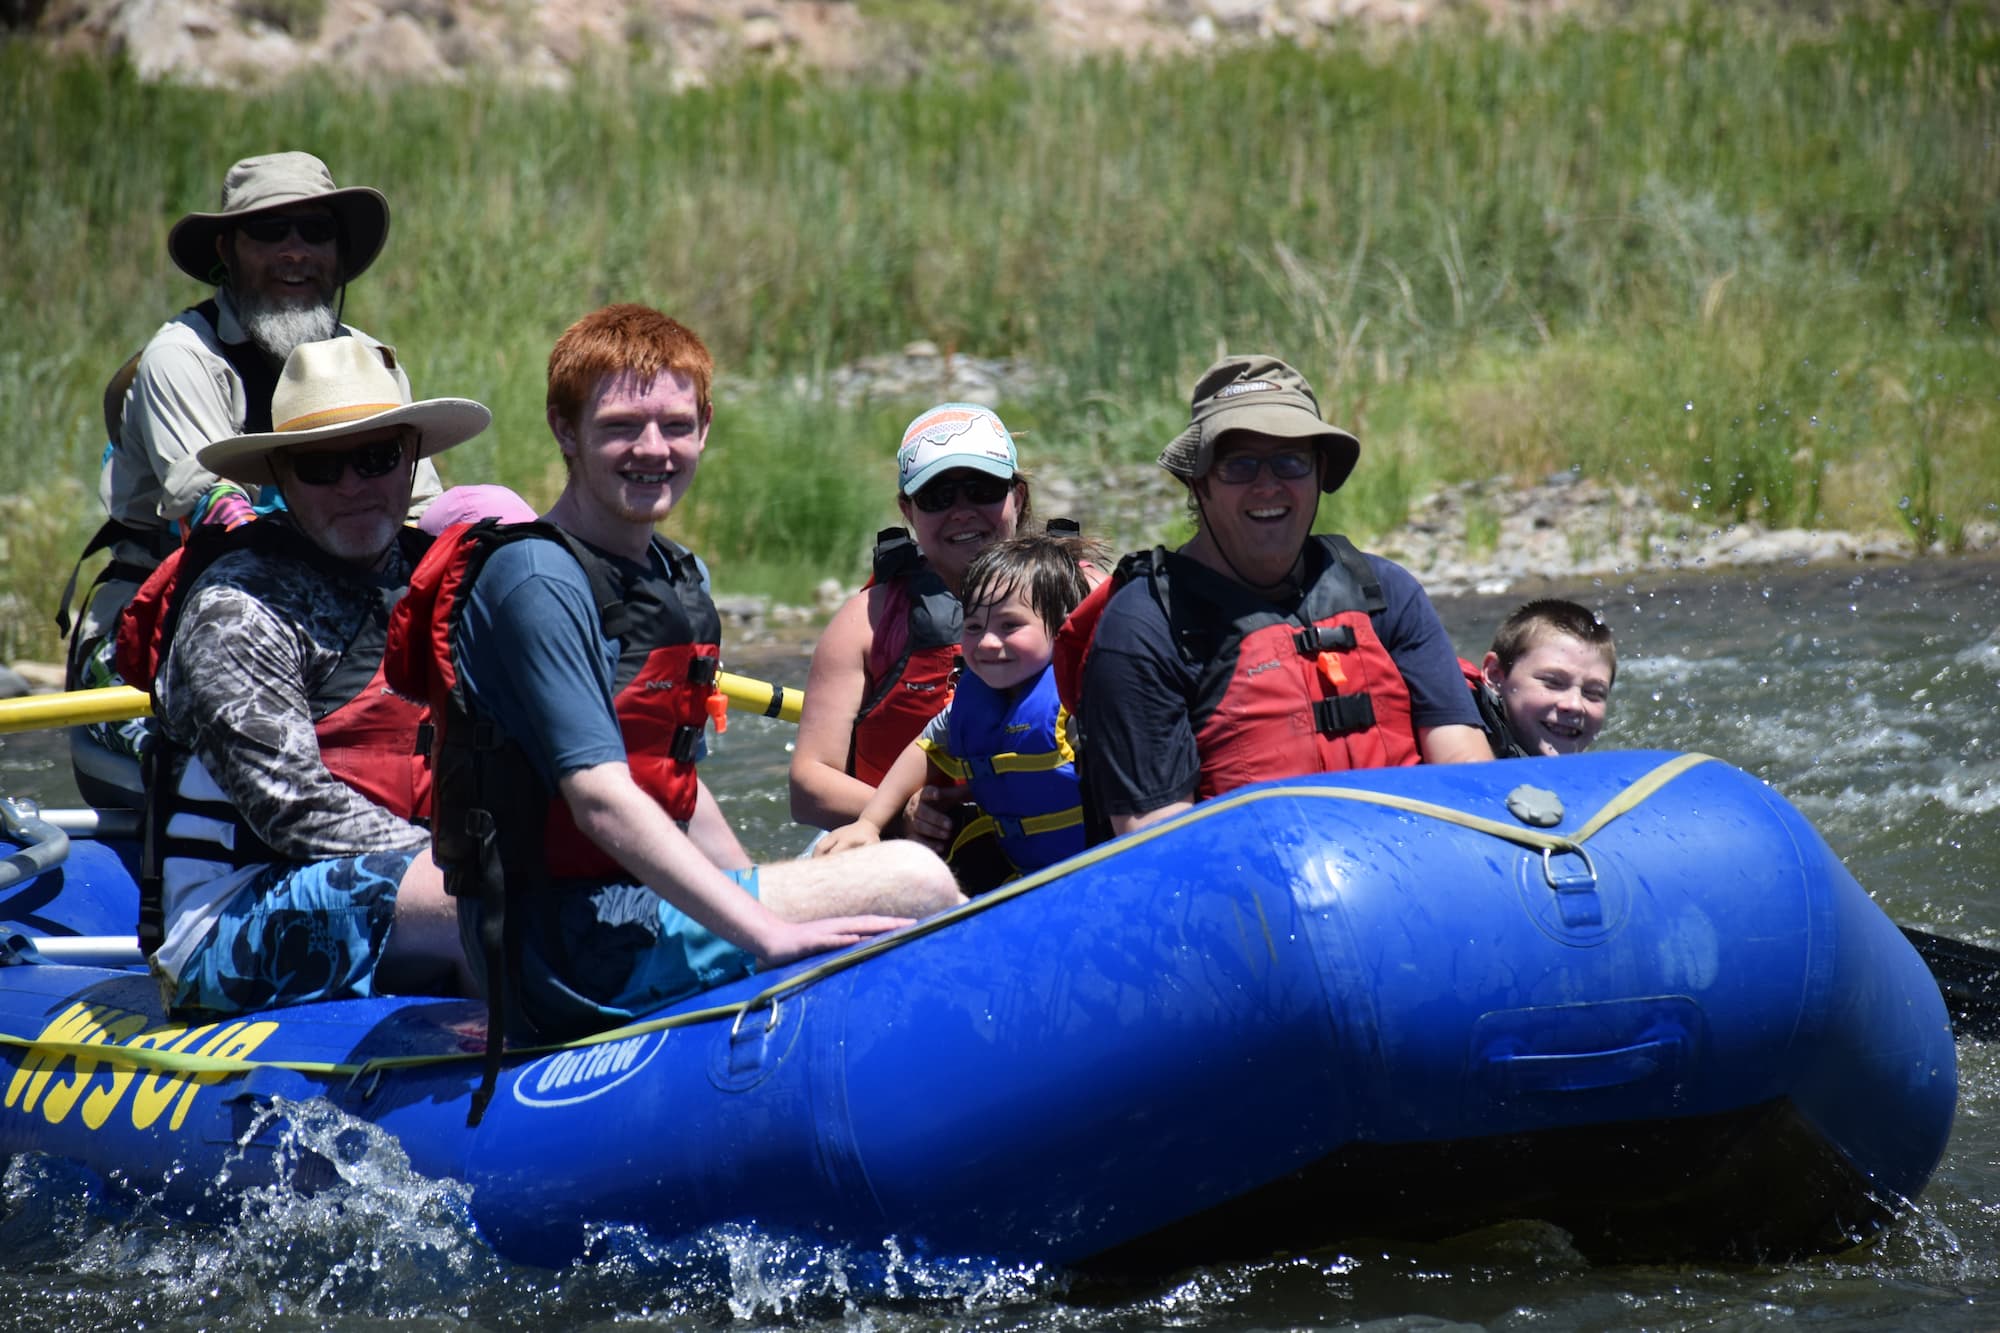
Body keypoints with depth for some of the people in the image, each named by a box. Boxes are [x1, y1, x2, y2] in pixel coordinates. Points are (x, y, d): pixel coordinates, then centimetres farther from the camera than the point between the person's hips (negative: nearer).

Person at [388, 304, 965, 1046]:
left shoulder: (679, 579, 14)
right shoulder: (535, 581, -15)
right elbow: (601, 799, -23)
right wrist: (766, 931, -29)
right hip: (574, 962, -10)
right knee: (913, 880, -15)